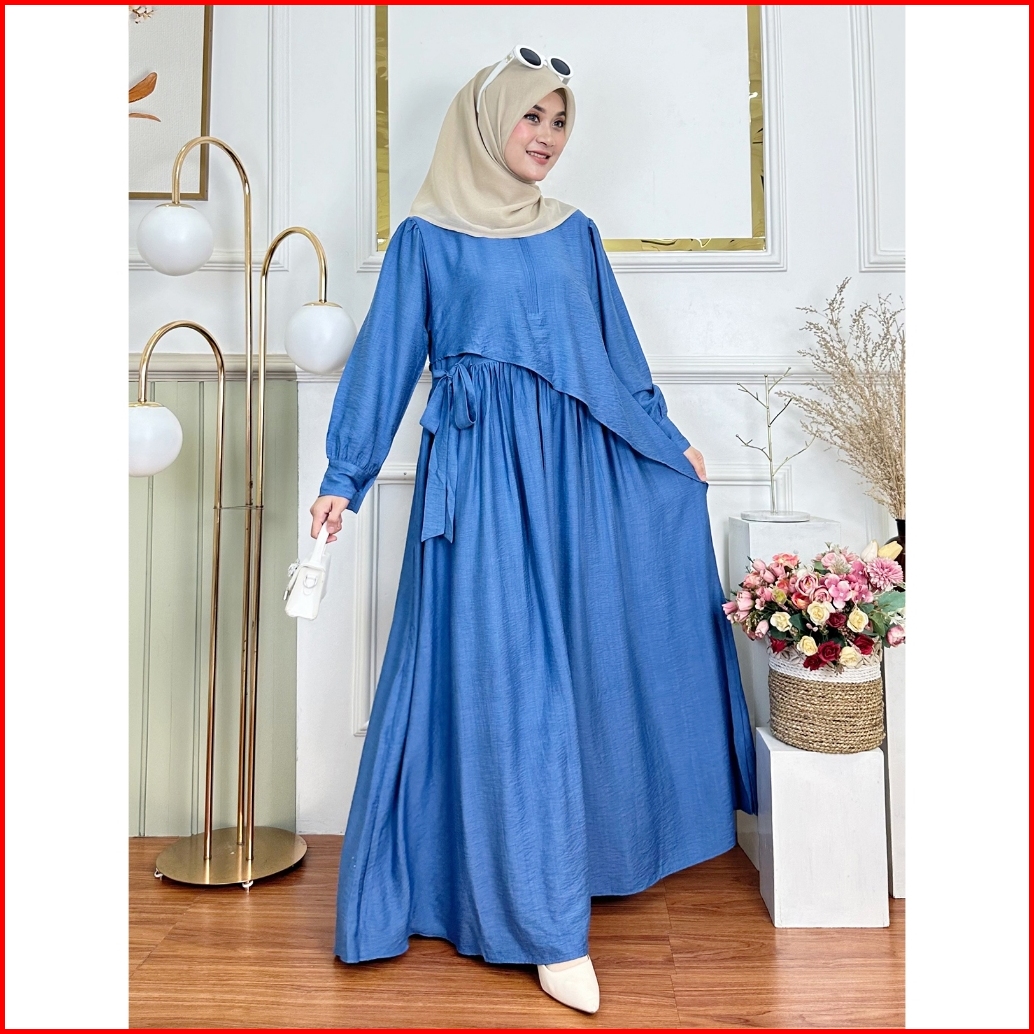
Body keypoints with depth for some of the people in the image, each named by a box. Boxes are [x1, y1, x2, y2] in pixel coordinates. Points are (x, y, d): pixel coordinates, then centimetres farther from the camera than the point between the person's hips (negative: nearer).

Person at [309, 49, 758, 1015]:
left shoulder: (574, 234, 17)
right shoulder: (427, 236, 4)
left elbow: (620, 357, 20)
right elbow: (386, 359, 2)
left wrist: (670, 444, 20)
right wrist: (344, 476, -3)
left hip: (576, 468, 5)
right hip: (484, 471, -5)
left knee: (580, 661, 8)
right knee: (504, 676, -7)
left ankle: (572, 854, 28)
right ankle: (547, 925, 2)